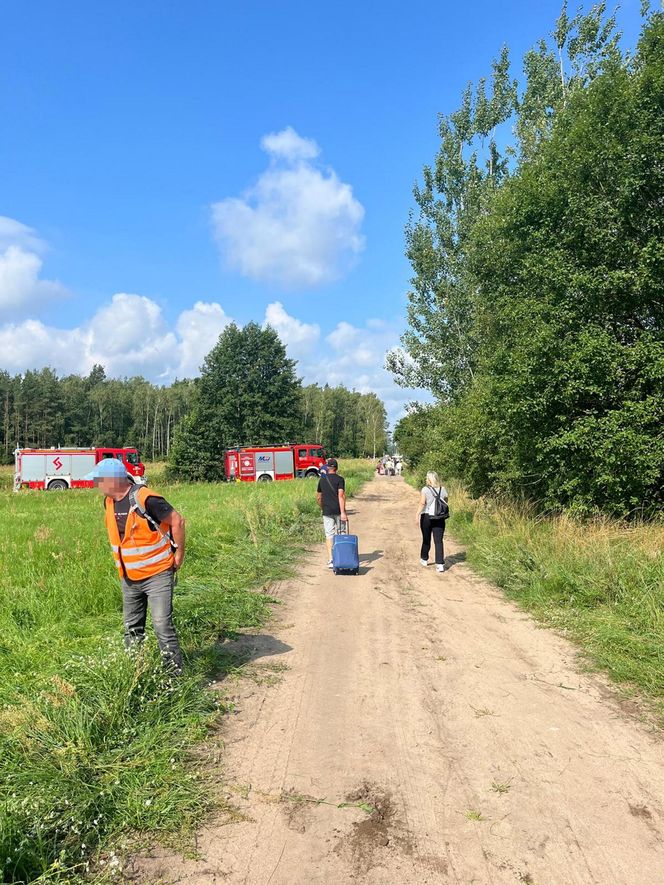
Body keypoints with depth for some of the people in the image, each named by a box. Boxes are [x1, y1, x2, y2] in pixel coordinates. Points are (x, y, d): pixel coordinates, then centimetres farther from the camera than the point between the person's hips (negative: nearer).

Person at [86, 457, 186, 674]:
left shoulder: (144, 499, -22)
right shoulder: (109, 501, 3)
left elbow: (177, 521, -17)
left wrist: (179, 556, -10)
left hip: (157, 575, -8)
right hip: (129, 578, 8)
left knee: (162, 625, -10)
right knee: (132, 630, 16)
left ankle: (176, 674, -1)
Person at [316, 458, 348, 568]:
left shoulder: (322, 480, 7)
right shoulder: (340, 479, -5)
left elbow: (318, 497, 13)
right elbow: (341, 495, -16)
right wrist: (343, 512, -18)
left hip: (327, 512, 2)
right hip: (338, 511, -2)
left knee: (329, 535, 1)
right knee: (340, 534, 13)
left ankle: (330, 560, -9)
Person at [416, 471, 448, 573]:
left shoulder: (425, 490, -9)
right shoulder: (443, 489, 3)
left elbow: (422, 503, -18)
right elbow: (446, 503, 10)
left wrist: (417, 515, -18)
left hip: (427, 517, -2)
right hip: (439, 518, 2)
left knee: (426, 539, 16)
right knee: (438, 541, 1)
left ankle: (424, 559, 33)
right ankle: (440, 564, -7)